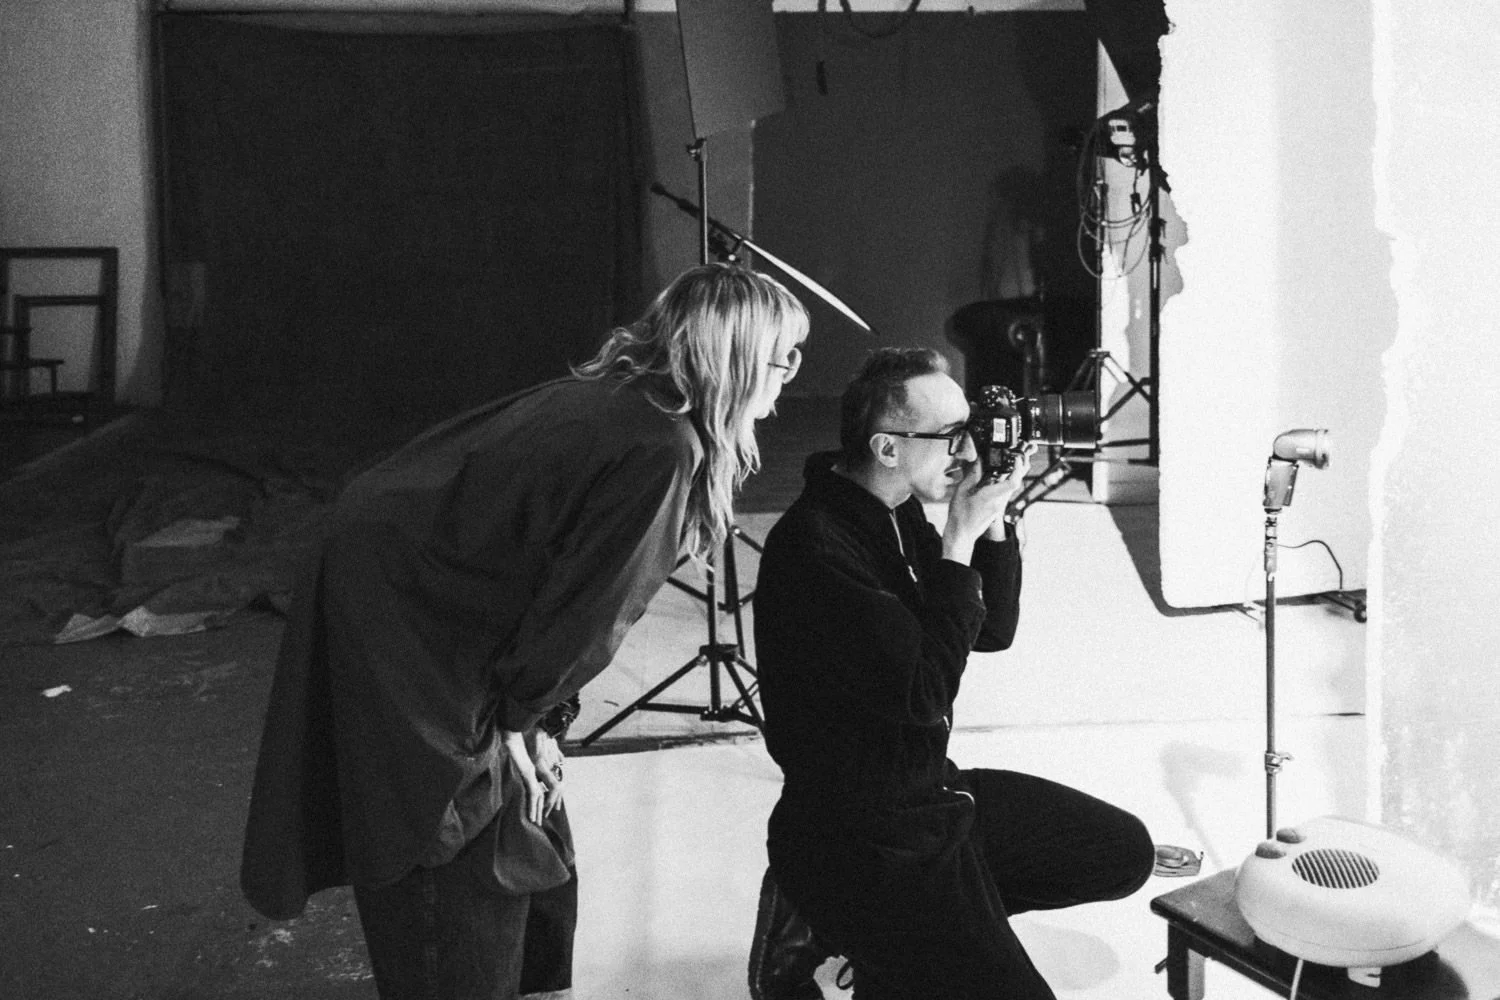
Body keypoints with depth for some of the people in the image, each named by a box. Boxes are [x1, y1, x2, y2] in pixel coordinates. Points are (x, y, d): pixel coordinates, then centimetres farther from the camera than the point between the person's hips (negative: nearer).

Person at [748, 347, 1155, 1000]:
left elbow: (995, 630, 9)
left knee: (1124, 851, 12)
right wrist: (959, 540, -24)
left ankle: (893, 935, 13)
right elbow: (923, 691, -28)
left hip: (934, 790, 9)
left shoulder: (902, 511, 3)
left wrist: (993, 524, -6)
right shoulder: (811, 548, -26)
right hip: (859, 840, -9)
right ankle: (824, 924, 4)